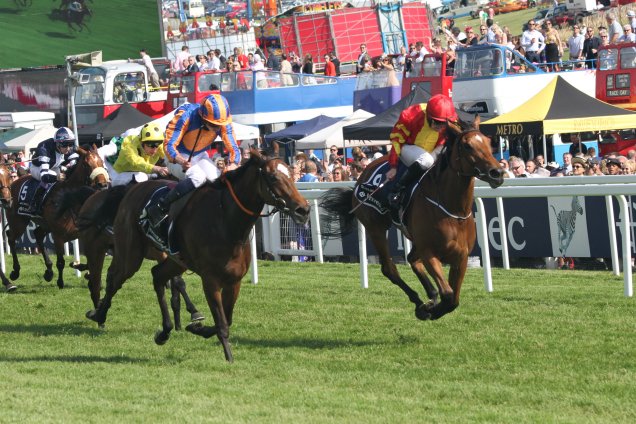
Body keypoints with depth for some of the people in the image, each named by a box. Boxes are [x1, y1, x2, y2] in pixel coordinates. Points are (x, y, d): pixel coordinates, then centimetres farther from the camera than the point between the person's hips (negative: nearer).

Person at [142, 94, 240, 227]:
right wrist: (181, 161, -52)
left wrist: (232, 165, -37)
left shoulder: (224, 123, -17)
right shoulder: (185, 116, -30)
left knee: (218, 179, -22)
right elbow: (169, 145, -31)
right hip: (177, 157, -5)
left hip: (200, 156, 5)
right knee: (198, 177, -32)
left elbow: (234, 149, -13)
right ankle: (158, 209, -26)